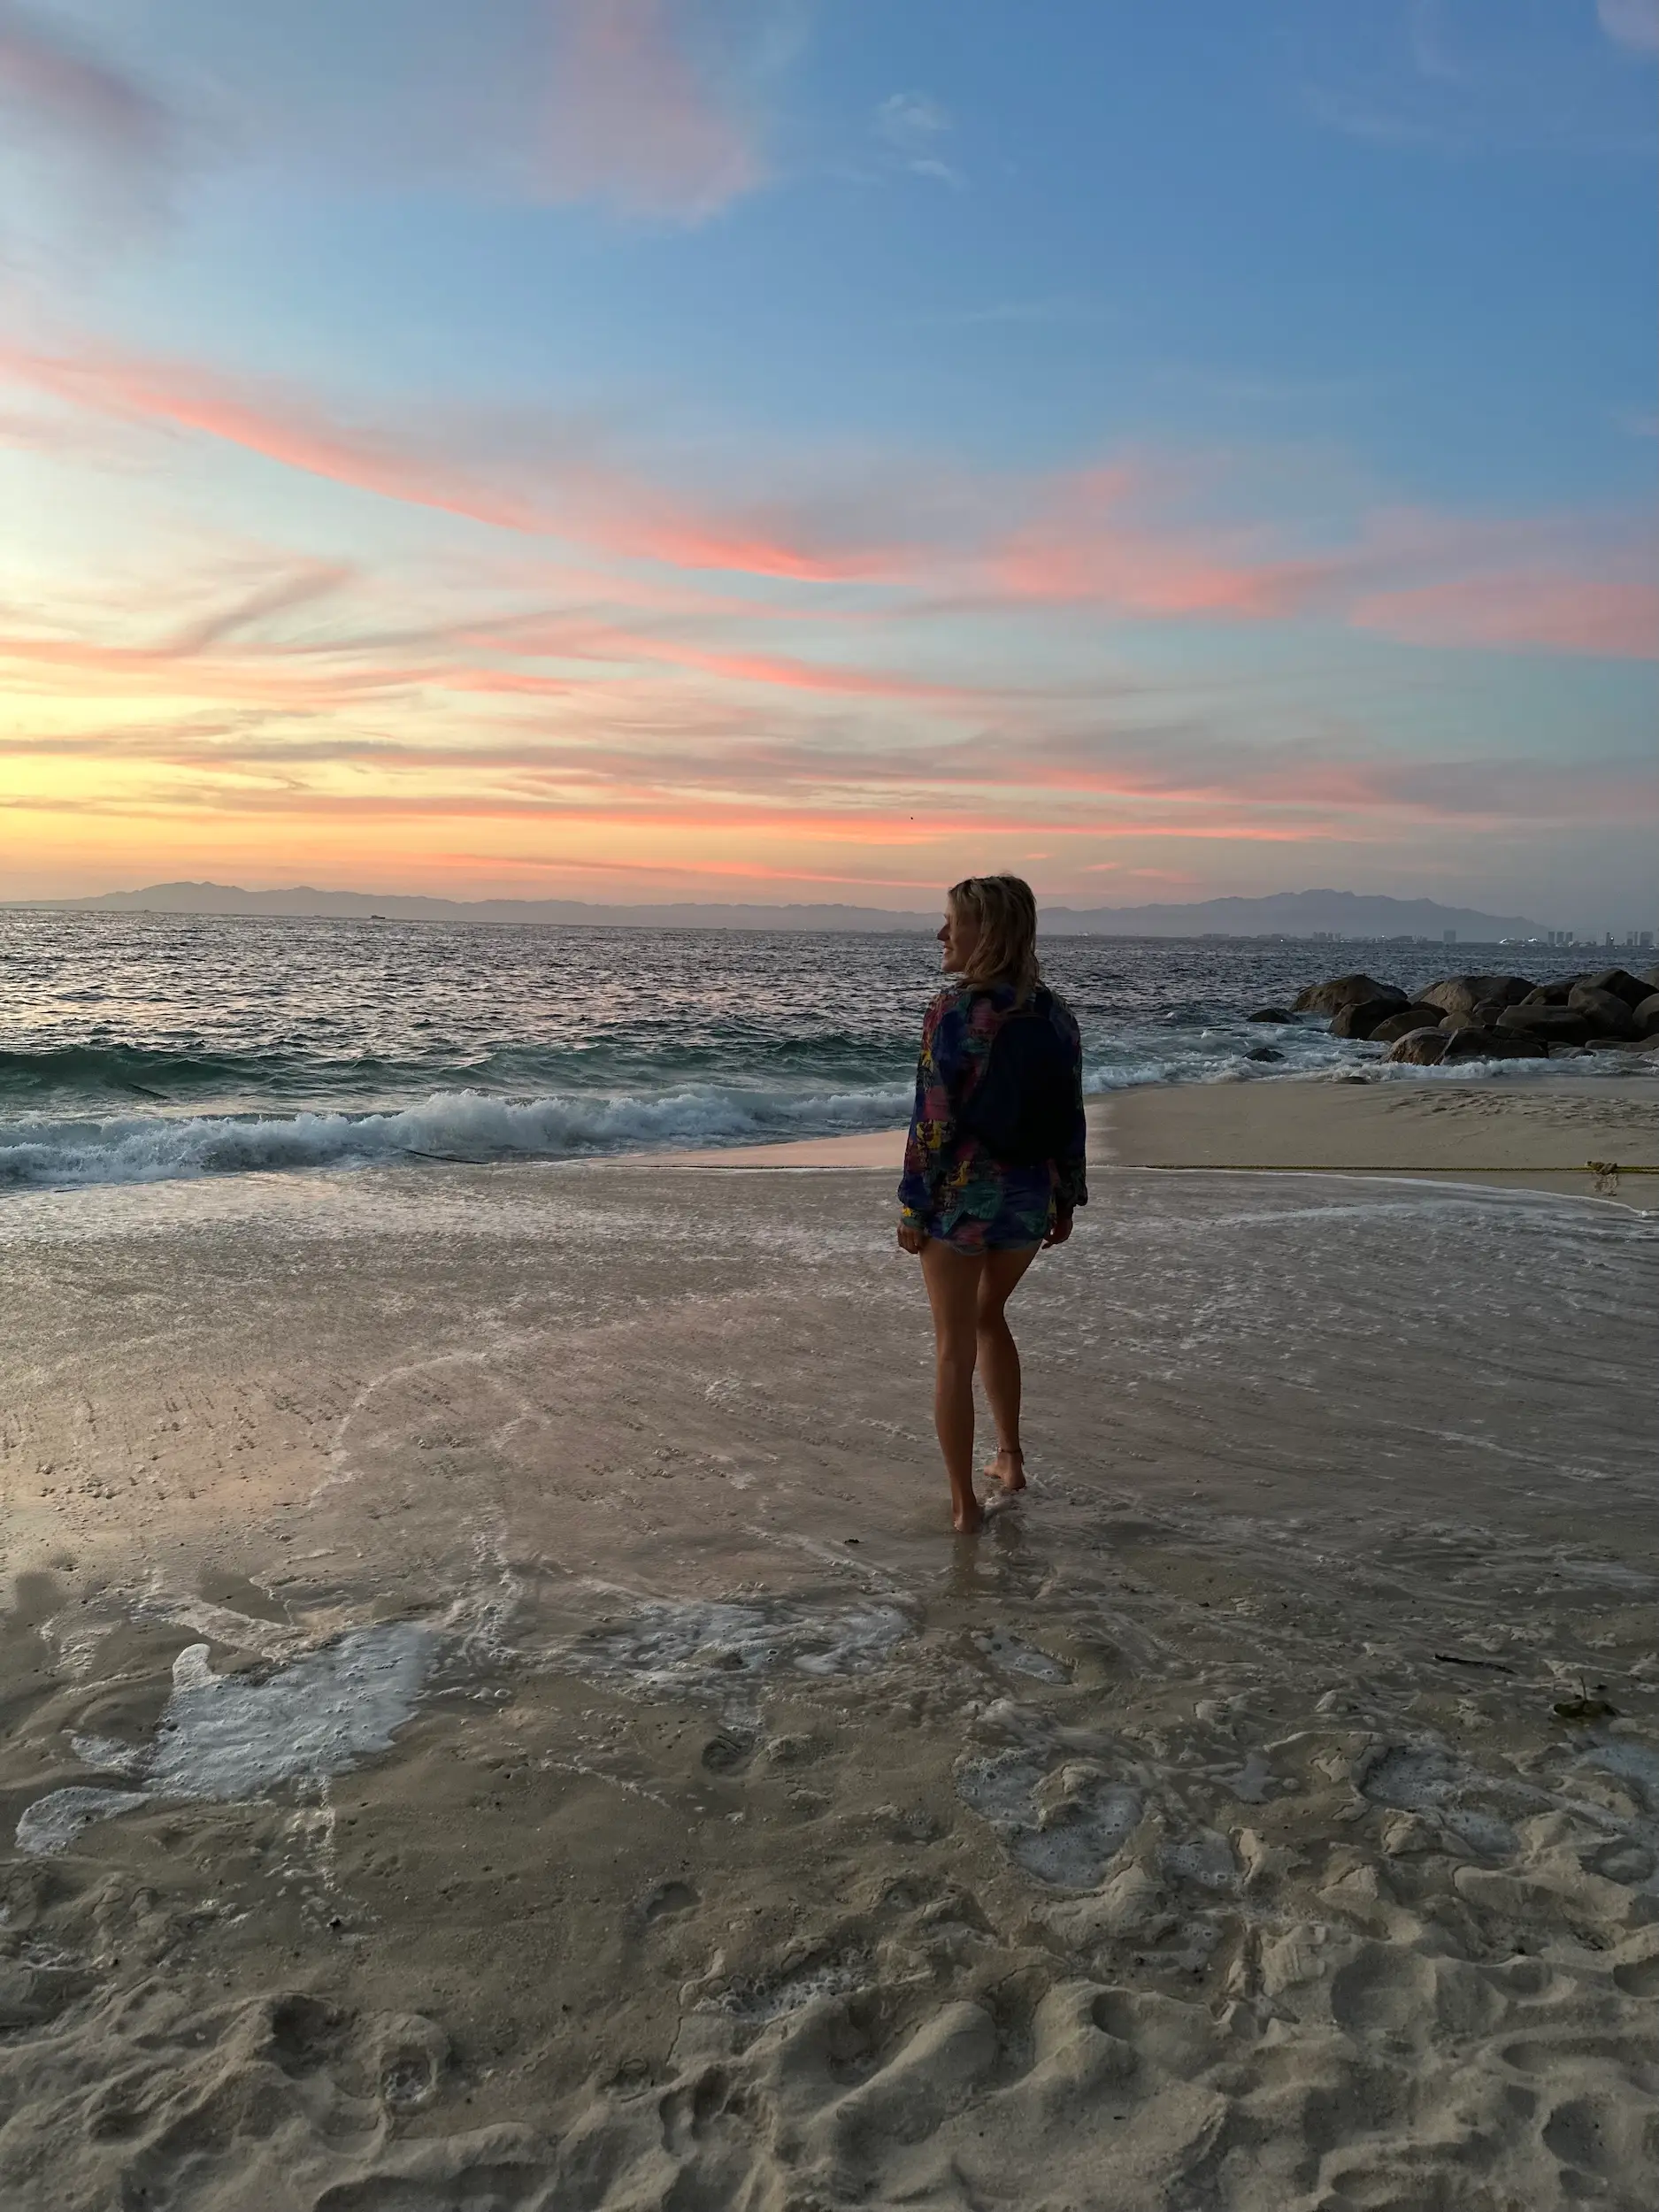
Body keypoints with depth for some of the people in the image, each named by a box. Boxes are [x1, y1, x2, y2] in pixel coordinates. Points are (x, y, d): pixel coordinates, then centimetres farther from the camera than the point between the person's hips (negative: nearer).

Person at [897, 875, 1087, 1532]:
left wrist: (912, 1207, -9)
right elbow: (1071, 1119, 5)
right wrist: (1067, 1200, 15)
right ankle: (1010, 1458, 34)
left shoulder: (955, 1010, -17)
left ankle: (964, 1503, 15)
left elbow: (934, 1120, -17)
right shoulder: (1054, 1013, 0)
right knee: (990, 1317, 29)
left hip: (960, 1195, -5)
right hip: (1030, 1199, 6)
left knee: (955, 1349, 8)